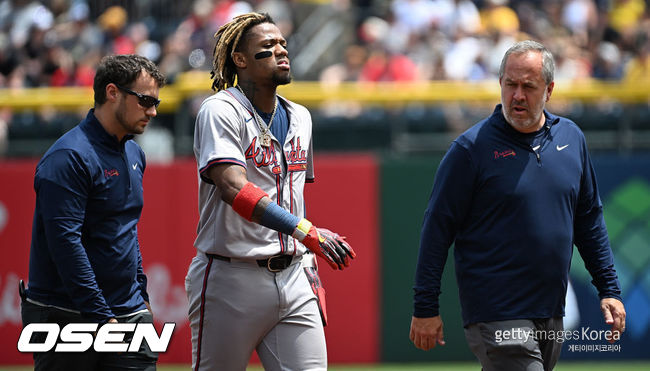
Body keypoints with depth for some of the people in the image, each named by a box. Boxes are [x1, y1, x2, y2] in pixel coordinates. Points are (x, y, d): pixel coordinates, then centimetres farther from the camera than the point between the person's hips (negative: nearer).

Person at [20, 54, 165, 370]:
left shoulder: (134, 154, 15)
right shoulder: (68, 157, -13)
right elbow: (64, 241, -20)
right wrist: (101, 317, -22)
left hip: (129, 316, 7)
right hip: (66, 317, -7)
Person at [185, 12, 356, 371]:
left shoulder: (299, 118, 15)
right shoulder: (221, 111, -9)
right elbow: (234, 188, -25)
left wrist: (310, 264, 14)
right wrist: (307, 232, -34)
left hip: (292, 278, 6)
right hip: (232, 279, -6)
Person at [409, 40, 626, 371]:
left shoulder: (571, 138, 9)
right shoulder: (472, 148, -7)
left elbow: (589, 220, 19)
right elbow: (438, 228, -6)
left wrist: (609, 290, 15)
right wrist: (425, 308, -8)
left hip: (552, 316, 6)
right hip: (496, 316, -6)